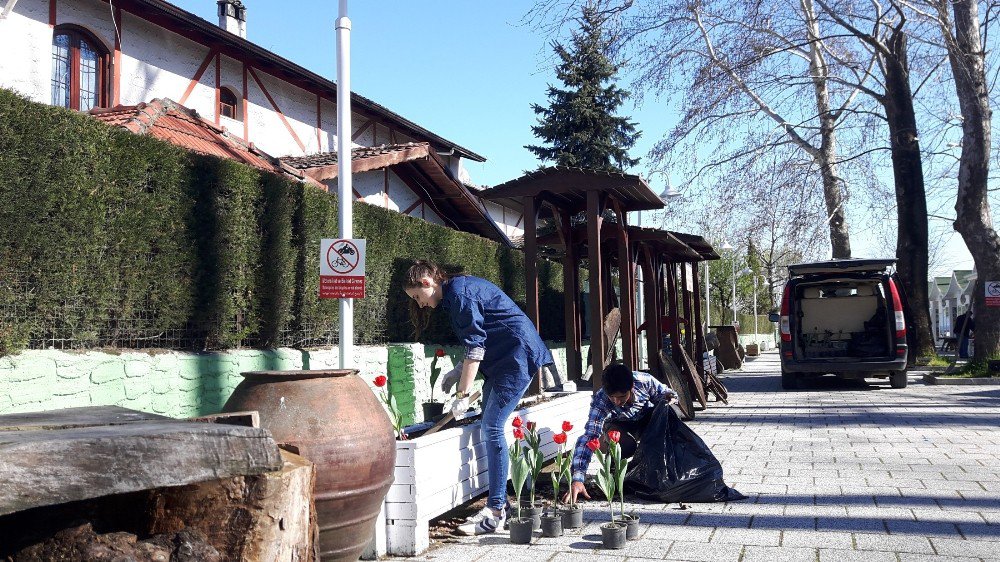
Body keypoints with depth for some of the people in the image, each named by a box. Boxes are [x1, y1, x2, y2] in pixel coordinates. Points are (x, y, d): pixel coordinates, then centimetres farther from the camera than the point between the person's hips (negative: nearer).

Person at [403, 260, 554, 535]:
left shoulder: (460, 292, -16)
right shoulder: (454, 293, 14)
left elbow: (475, 347, -20)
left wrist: (463, 394, -19)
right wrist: (459, 370, 9)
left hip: (518, 355, -10)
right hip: (502, 358, 10)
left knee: (492, 428, -12)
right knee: (489, 427, 8)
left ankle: (495, 512, -8)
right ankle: (498, 503, 13)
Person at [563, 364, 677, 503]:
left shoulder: (644, 381, -32)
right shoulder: (599, 401, -37)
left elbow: (665, 394, -11)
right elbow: (588, 438, -44)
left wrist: (669, 397, -38)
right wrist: (577, 480, -55)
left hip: (646, 418, 3)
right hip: (619, 425, -2)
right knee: (625, 446, -37)